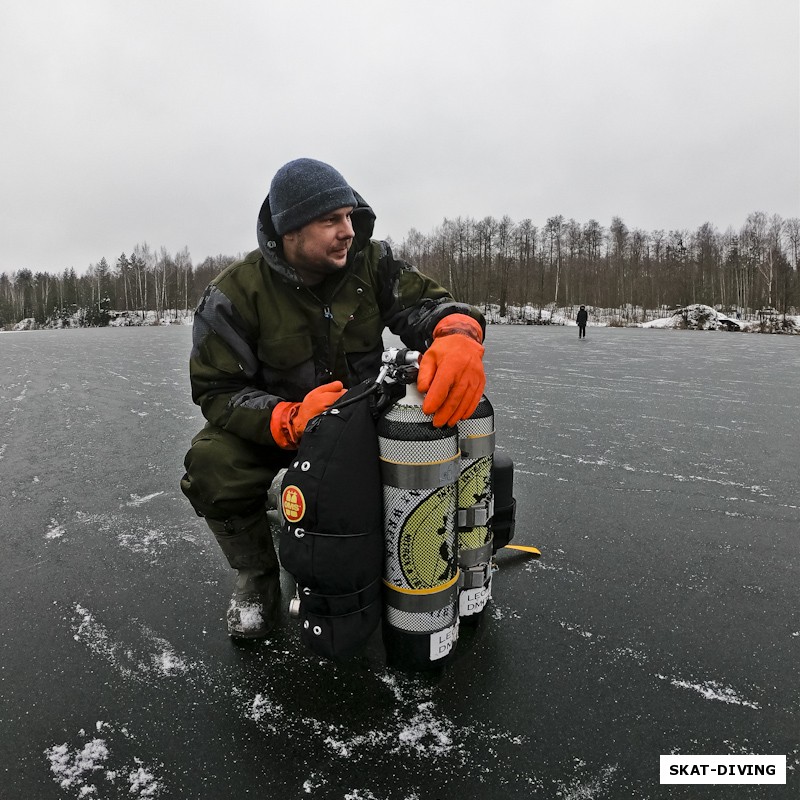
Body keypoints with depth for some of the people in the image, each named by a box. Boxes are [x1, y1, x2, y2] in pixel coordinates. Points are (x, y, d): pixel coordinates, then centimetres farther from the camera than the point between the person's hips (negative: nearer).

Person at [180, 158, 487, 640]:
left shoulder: (371, 262, -9)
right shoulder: (236, 293, -17)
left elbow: (424, 302, -18)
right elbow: (217, 392, -19)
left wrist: (458, 334, -45)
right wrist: (291, 420, -39)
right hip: (272, 425, -2)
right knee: (212, 466, -30)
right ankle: (258, 576, 1)